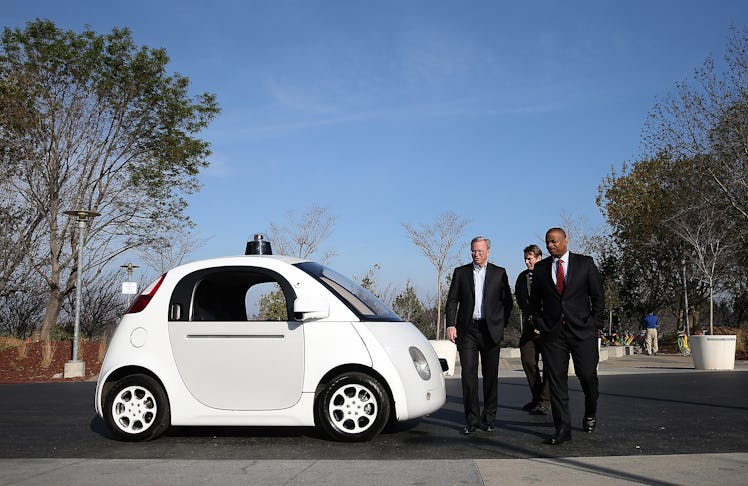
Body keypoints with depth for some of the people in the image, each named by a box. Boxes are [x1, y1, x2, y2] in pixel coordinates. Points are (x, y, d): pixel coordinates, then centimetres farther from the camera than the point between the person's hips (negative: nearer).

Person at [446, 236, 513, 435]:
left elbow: (507, 301, 10)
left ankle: (489, 418, 17)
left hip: (490, 330, 0)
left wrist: (501, 324, 1)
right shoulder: (460, 272, 9)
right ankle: (472, 420, 0)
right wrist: (451, 325, -5)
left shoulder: (499, 273, 8)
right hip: (467, 329, 0)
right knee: (468, 375, -5)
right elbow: (452, 300, 6)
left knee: (491, 375, 5)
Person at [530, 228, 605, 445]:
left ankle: (590, 413, 30)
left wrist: (595, 325, 0)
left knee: (587, 374, 0)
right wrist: (539, 325, 7)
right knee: (556, 380, -1)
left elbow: (598, 295, 5)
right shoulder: (540, 268, 9)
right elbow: (534, 300, 16)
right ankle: (562, 429, 4)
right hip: (552, 332, 2)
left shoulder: (585, 263, 4)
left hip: (582, 330, -1)